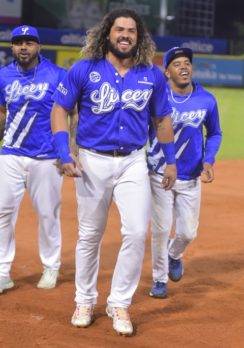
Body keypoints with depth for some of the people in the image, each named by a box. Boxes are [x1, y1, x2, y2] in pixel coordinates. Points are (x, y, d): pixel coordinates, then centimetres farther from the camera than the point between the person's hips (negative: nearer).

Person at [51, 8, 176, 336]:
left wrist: (171, 160, 11)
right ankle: (85, 301, 25)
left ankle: (119, 304, 3)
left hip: (133, 163, 1)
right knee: (90, 234, 9)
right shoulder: (84, 70, -4)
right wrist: (64, 155, -10)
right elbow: (59, 109, 0)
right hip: (93, 161, -1)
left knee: (137, 232, -10)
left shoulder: (152, 76, 2)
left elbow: (163, 119, 13)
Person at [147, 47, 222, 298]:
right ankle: (159, 278, 21)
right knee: (161, 229, 1)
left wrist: (208, 160, -5)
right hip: (159, 175, -2)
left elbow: (214, 134, 11)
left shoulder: (206, 100, -4)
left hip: (191, 178, 2)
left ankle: (174, 254, 40)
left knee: (188, 232, 5)